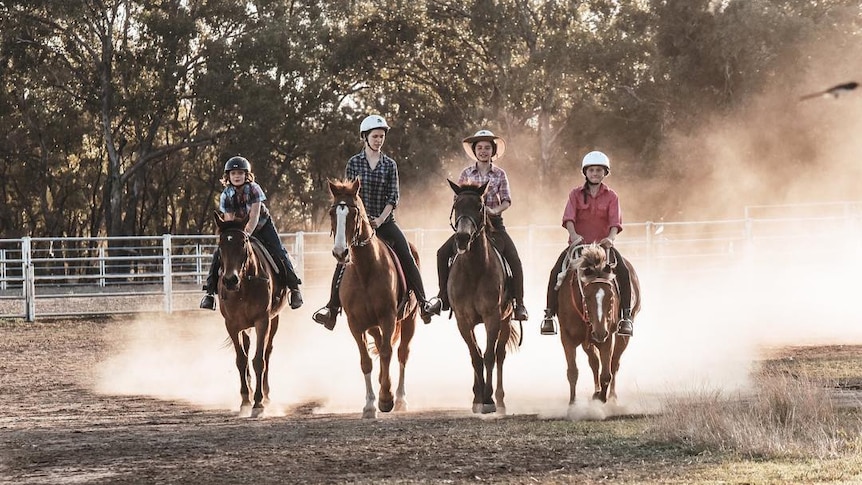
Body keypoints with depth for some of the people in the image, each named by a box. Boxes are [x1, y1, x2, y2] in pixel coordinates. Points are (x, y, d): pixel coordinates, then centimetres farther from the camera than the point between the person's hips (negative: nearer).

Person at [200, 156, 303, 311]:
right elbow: (229, 220, -16)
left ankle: (294, 288, 0)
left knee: (279, 254, -14)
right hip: (237, 228, 2)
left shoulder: (254, 189, -22)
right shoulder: (226, 195, -15)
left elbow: (254, 217, -28)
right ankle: (210, 291, -6)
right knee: (218, 254, -13)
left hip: (261, 227, -2)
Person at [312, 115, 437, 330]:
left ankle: (423, 302, -12)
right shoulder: (354, 163, 3)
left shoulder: (390, 165, 5)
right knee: (343, 261, -16)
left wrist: (380, 219, -12)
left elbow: (393, 196, 0)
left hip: (385, 221, 1)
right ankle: (332, 306, -14)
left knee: (407, 258, -14)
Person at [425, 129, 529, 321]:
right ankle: (443, 297, -7)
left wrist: (494, 210, -21)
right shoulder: (466, 174, 6)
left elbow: (506, 201, -2)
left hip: (494, 223, -1)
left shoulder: (500, 174, 5)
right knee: (443, 253, -16)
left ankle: (519, 305, -13)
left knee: (514, 260, -19)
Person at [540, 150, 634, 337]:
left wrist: (610, 238, -28)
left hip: (603, 243, 0)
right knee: (556, 272, -21)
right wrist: (573, 234, -29)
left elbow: (615, 220, -7)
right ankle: (550, 314, -13)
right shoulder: (576, 194, 7)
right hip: (578, 243, 0)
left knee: (623, 272, -24)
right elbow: (569, 217, -9)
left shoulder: (611, 196, 7)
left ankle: (626, 316, -18)